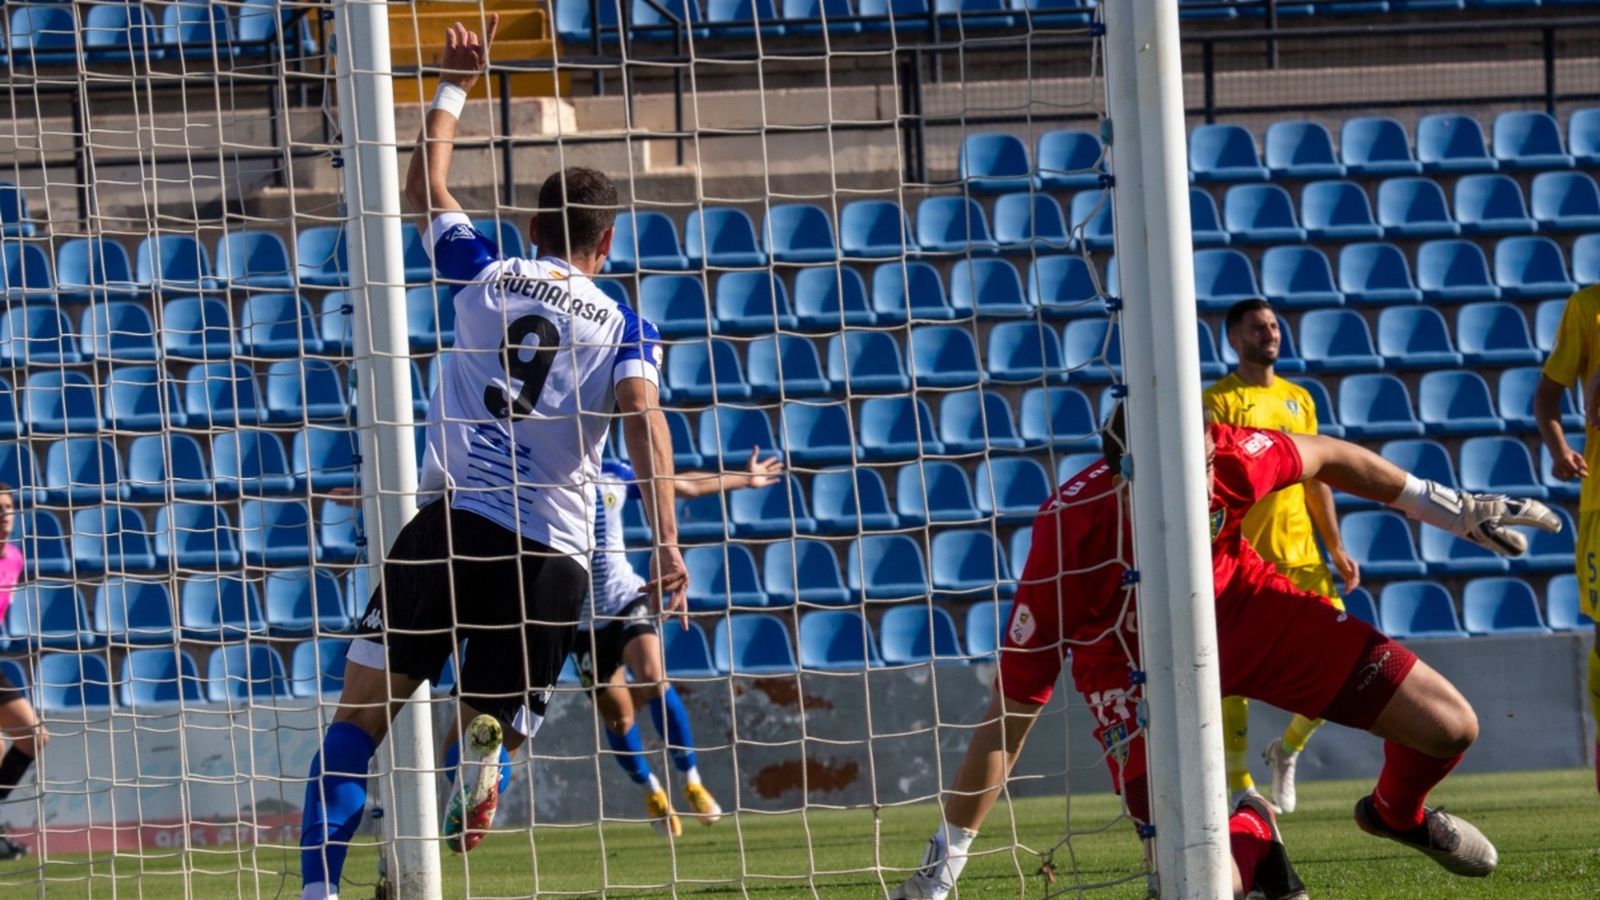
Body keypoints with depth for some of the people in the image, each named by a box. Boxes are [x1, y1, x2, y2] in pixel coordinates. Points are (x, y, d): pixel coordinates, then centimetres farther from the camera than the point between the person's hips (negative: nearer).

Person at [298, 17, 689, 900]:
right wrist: (665, 541, -18)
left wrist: (454, 85, 40)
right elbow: (644, 419, -8)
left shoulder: (485, 277, 13)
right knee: (490, 729, 11)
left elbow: (425, 187, 29)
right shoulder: (623, 327, 10)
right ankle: (480, 744, -27)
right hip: (555, 553, 0)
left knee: (361, 715, 1)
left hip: (455, 522, 0)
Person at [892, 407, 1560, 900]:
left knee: (1449, 728, -3)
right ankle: (1248, 837, 20)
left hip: (1240, 601, 3)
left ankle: (1397, 813, 36)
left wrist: (1451, 510, 3)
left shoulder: (1229, 459, -31)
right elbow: (1010, 712, -29)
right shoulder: (1068, 543, -38)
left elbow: (1326, 458, -6)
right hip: (1135, 667, -3)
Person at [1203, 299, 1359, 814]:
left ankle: (1287, 749, 19)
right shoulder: (1217, 402, -3)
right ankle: (1240, 785, 5)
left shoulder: (1298, 399, 15)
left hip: (1300, 555, 5)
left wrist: (1336, 548, 15)